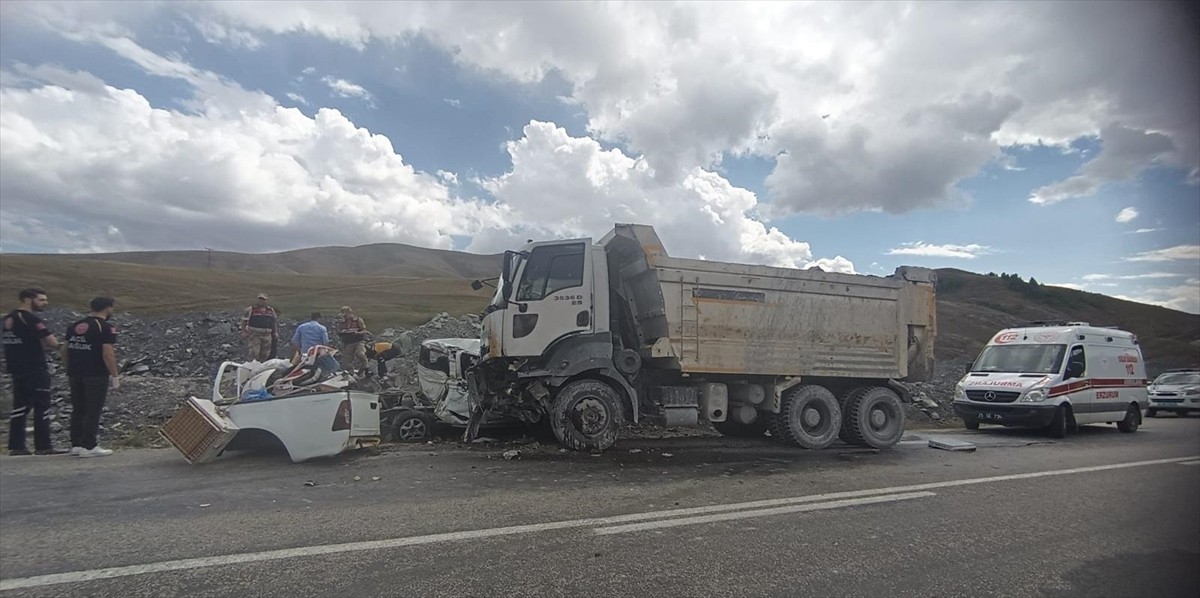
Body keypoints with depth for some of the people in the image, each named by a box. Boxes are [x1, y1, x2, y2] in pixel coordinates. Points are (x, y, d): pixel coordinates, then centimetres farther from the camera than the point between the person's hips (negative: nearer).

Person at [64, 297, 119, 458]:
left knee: (78, 410, 14)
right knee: (93, 411, -3)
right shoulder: (106, 327, -11)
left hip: (75, 374, 7)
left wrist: (69, 370, 23)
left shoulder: (74, 326, 12)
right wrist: (115, 376, -11)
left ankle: (76, 444, 20)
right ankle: (89, 447, -1)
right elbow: (108, 355, -17)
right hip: (96, 375, -7)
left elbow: (66, 350, 16)